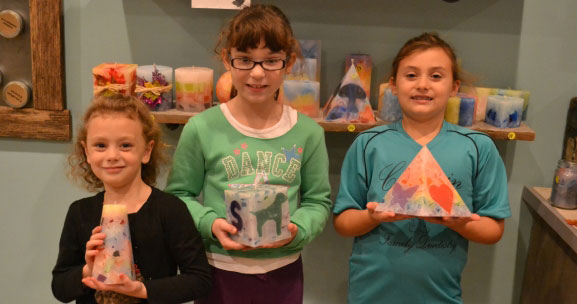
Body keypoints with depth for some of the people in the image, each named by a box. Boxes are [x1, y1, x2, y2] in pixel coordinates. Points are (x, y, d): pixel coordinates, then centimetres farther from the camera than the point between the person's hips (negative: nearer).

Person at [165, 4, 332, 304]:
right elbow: (179, 194, 0)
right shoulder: (201, 129, -8)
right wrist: (209, 223, -17)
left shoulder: (308, 133, -4)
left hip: (283, 271, 1)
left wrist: (297, 230, -16)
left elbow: (318, 200, 3)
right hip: (219, 268, -1)